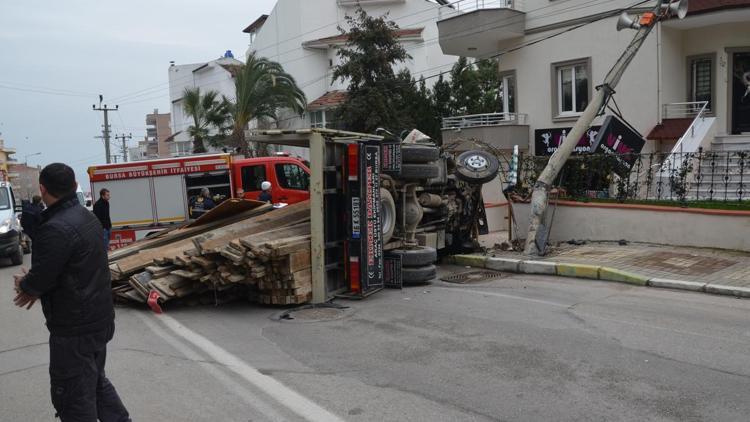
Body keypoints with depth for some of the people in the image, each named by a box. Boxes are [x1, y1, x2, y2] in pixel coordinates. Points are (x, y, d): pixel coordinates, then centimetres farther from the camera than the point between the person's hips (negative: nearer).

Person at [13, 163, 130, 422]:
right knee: (96, 381, 24)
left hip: (75, 328, -9)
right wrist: (38, 288, 8)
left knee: (74, 398, 4)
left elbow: (39, 279, -20)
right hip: (99, 318, 9)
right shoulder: (87, 217, 5)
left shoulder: (55, 229, -24)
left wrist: (23, 285, 2)